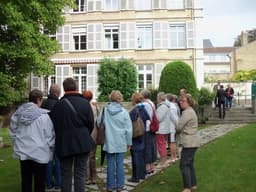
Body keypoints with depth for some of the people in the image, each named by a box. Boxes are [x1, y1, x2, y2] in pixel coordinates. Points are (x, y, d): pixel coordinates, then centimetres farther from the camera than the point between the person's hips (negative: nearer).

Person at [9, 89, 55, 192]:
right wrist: (51, 149, 3)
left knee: (26, 180, 14)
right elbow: (49, 135, -11)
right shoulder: (43, 115, -15)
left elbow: (13, 131, 11)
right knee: (39, 181, 7)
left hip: (22, 151, 5)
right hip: (39, 153, -5)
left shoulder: (18, 113, 1)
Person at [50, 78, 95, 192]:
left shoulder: (58, 105, -7)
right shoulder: (85, 103, -5)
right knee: (80, 174, 9)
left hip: (64, 144, 0)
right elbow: (91, 124, -1)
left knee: (66, 174, 11)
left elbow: (54, 125, 0)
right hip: (82, 144, 0)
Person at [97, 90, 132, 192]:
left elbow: (98, 124, 3)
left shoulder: (104, 110, -5)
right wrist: (129, 142, 6)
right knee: (120, 164, 7)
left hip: (109, 142, 1)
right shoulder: (124, 112, -7)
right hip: (121, 142, -1)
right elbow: (129, 129, -4)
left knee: (110, 164, 9)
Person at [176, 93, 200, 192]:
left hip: (189, 142, -10)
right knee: (190, 163, 16)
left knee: (184, 164, -6)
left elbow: (178, 127, -18)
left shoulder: (187, 112, -17)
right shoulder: (190, 111, 17)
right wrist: (180, 131, 1)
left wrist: (177, 131, 3)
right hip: (192, 142, 10)